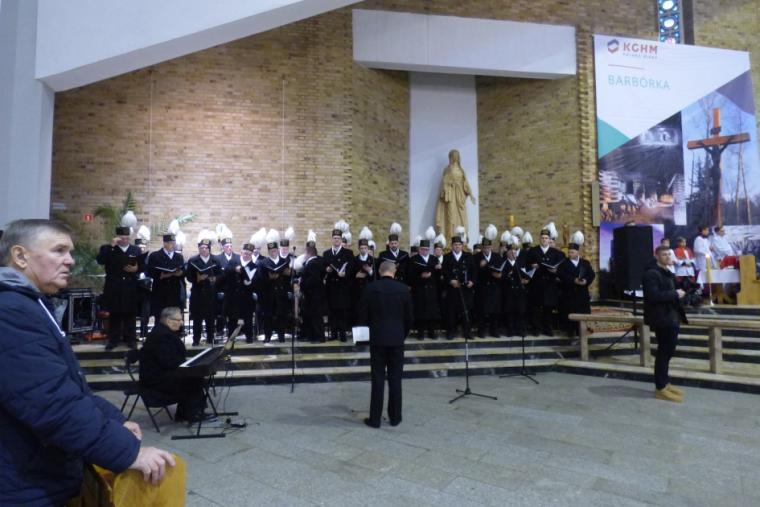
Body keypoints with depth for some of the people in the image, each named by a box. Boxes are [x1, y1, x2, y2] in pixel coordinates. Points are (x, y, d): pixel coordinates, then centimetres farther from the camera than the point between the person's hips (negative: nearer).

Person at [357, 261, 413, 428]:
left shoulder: (370, 288, -6)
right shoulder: (404, 289, -3)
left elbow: (363, 315, -2)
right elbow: (410, 316, 2)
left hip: (377, 338, -1)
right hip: (397, 338, 1)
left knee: (378, 379, 5)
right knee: (395, 379, 9)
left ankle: (375, 418, 12)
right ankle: (395, 417, 18)